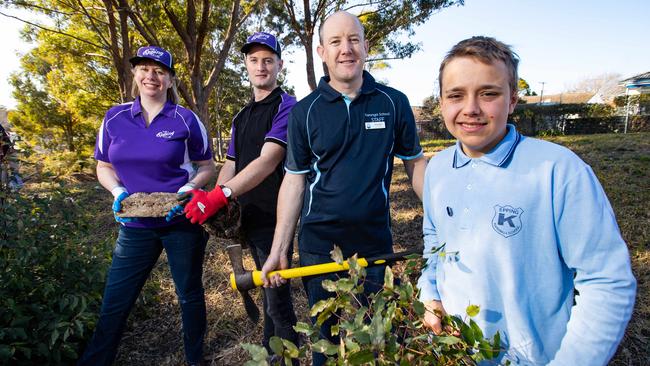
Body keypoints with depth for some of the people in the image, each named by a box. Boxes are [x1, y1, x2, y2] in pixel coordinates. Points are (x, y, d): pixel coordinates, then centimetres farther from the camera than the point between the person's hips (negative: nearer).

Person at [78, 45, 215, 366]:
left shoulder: (186, 120, -4)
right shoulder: (115, 118, 3)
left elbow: (207, 166, 2)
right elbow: (103, 167, 12)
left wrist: (188, 189, -17)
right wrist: (118, 192, -8)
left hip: (182, 223, -2)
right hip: (135, 225, 2)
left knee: (190, 294, 13)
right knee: (114, 304, 7)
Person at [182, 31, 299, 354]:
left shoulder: (286, 106, -10)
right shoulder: (242, 116, 16)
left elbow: (267, 161, -22)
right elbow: (231, 163, 13)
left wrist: (223, 195, -32)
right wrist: (212, 197, -6)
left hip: (273, 218, -8)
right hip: (247, 217, 8)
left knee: (277, 299, -1)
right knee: (268, 289, 21)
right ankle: (269, 352, 39)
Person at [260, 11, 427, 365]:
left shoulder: (394, 103, -2)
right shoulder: (304, 111, -2)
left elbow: (415, 164, 6)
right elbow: (294, 180, 0)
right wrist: (278, 251, -2)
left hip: (376, 244, 0)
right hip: (318, 246, 0)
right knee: (326, 336, 16)